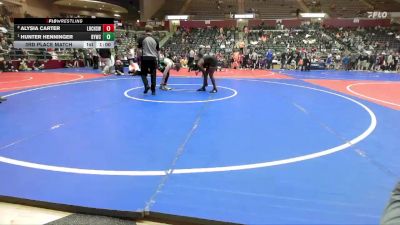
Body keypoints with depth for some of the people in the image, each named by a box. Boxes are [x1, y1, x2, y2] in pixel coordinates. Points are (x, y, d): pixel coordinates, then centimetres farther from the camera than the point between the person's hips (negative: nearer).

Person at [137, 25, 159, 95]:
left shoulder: (142, 38, -1)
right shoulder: (155, 40, 7)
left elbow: (139, 48, -2)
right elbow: (157, 51, 12)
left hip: (145, 58, -2)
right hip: (153, 58, 2)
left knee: (143, 74, 12)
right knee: (153, 74, 8)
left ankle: (146, 85, -11)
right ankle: (153, 90, 7)